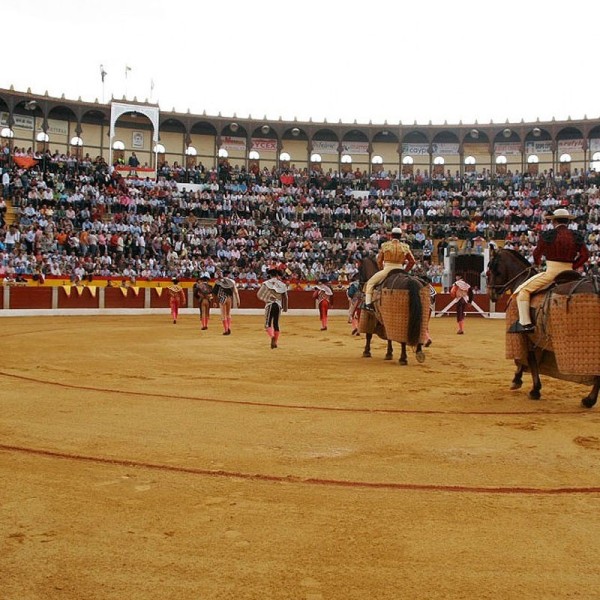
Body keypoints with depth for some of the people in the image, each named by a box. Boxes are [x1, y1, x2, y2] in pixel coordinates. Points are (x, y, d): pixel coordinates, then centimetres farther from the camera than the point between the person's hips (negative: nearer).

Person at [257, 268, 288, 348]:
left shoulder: (266, 283, 1)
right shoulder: (282, 284, 7)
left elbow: (259, 295, -2)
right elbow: (285, 297, 9)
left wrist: (264, 299, 16)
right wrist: (285, 308, 20)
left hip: (269, 305, -2)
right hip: (278, 305, 2)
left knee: (268, 324, -2)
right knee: (276, 324, 13)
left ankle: (272, 336, -29)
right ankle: (275, 342, 15)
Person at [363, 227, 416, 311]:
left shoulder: (385, 245, 2)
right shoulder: (405, 247, 5)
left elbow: (379, 261, 6)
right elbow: (412, 261, 7)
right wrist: (405, 271, 16)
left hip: (387, 269, -2)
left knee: (370, 283, 13)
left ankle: (368, 303, -1)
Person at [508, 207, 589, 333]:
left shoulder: (547, 235, -5)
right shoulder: (576, 237, 6)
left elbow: (537, 253, 6)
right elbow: (585, 255, 4)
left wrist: (537, 263, 27)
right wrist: (573, 267, 12)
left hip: (551, 272, -5)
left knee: (523, 290, 1)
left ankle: (525, 323, -10)